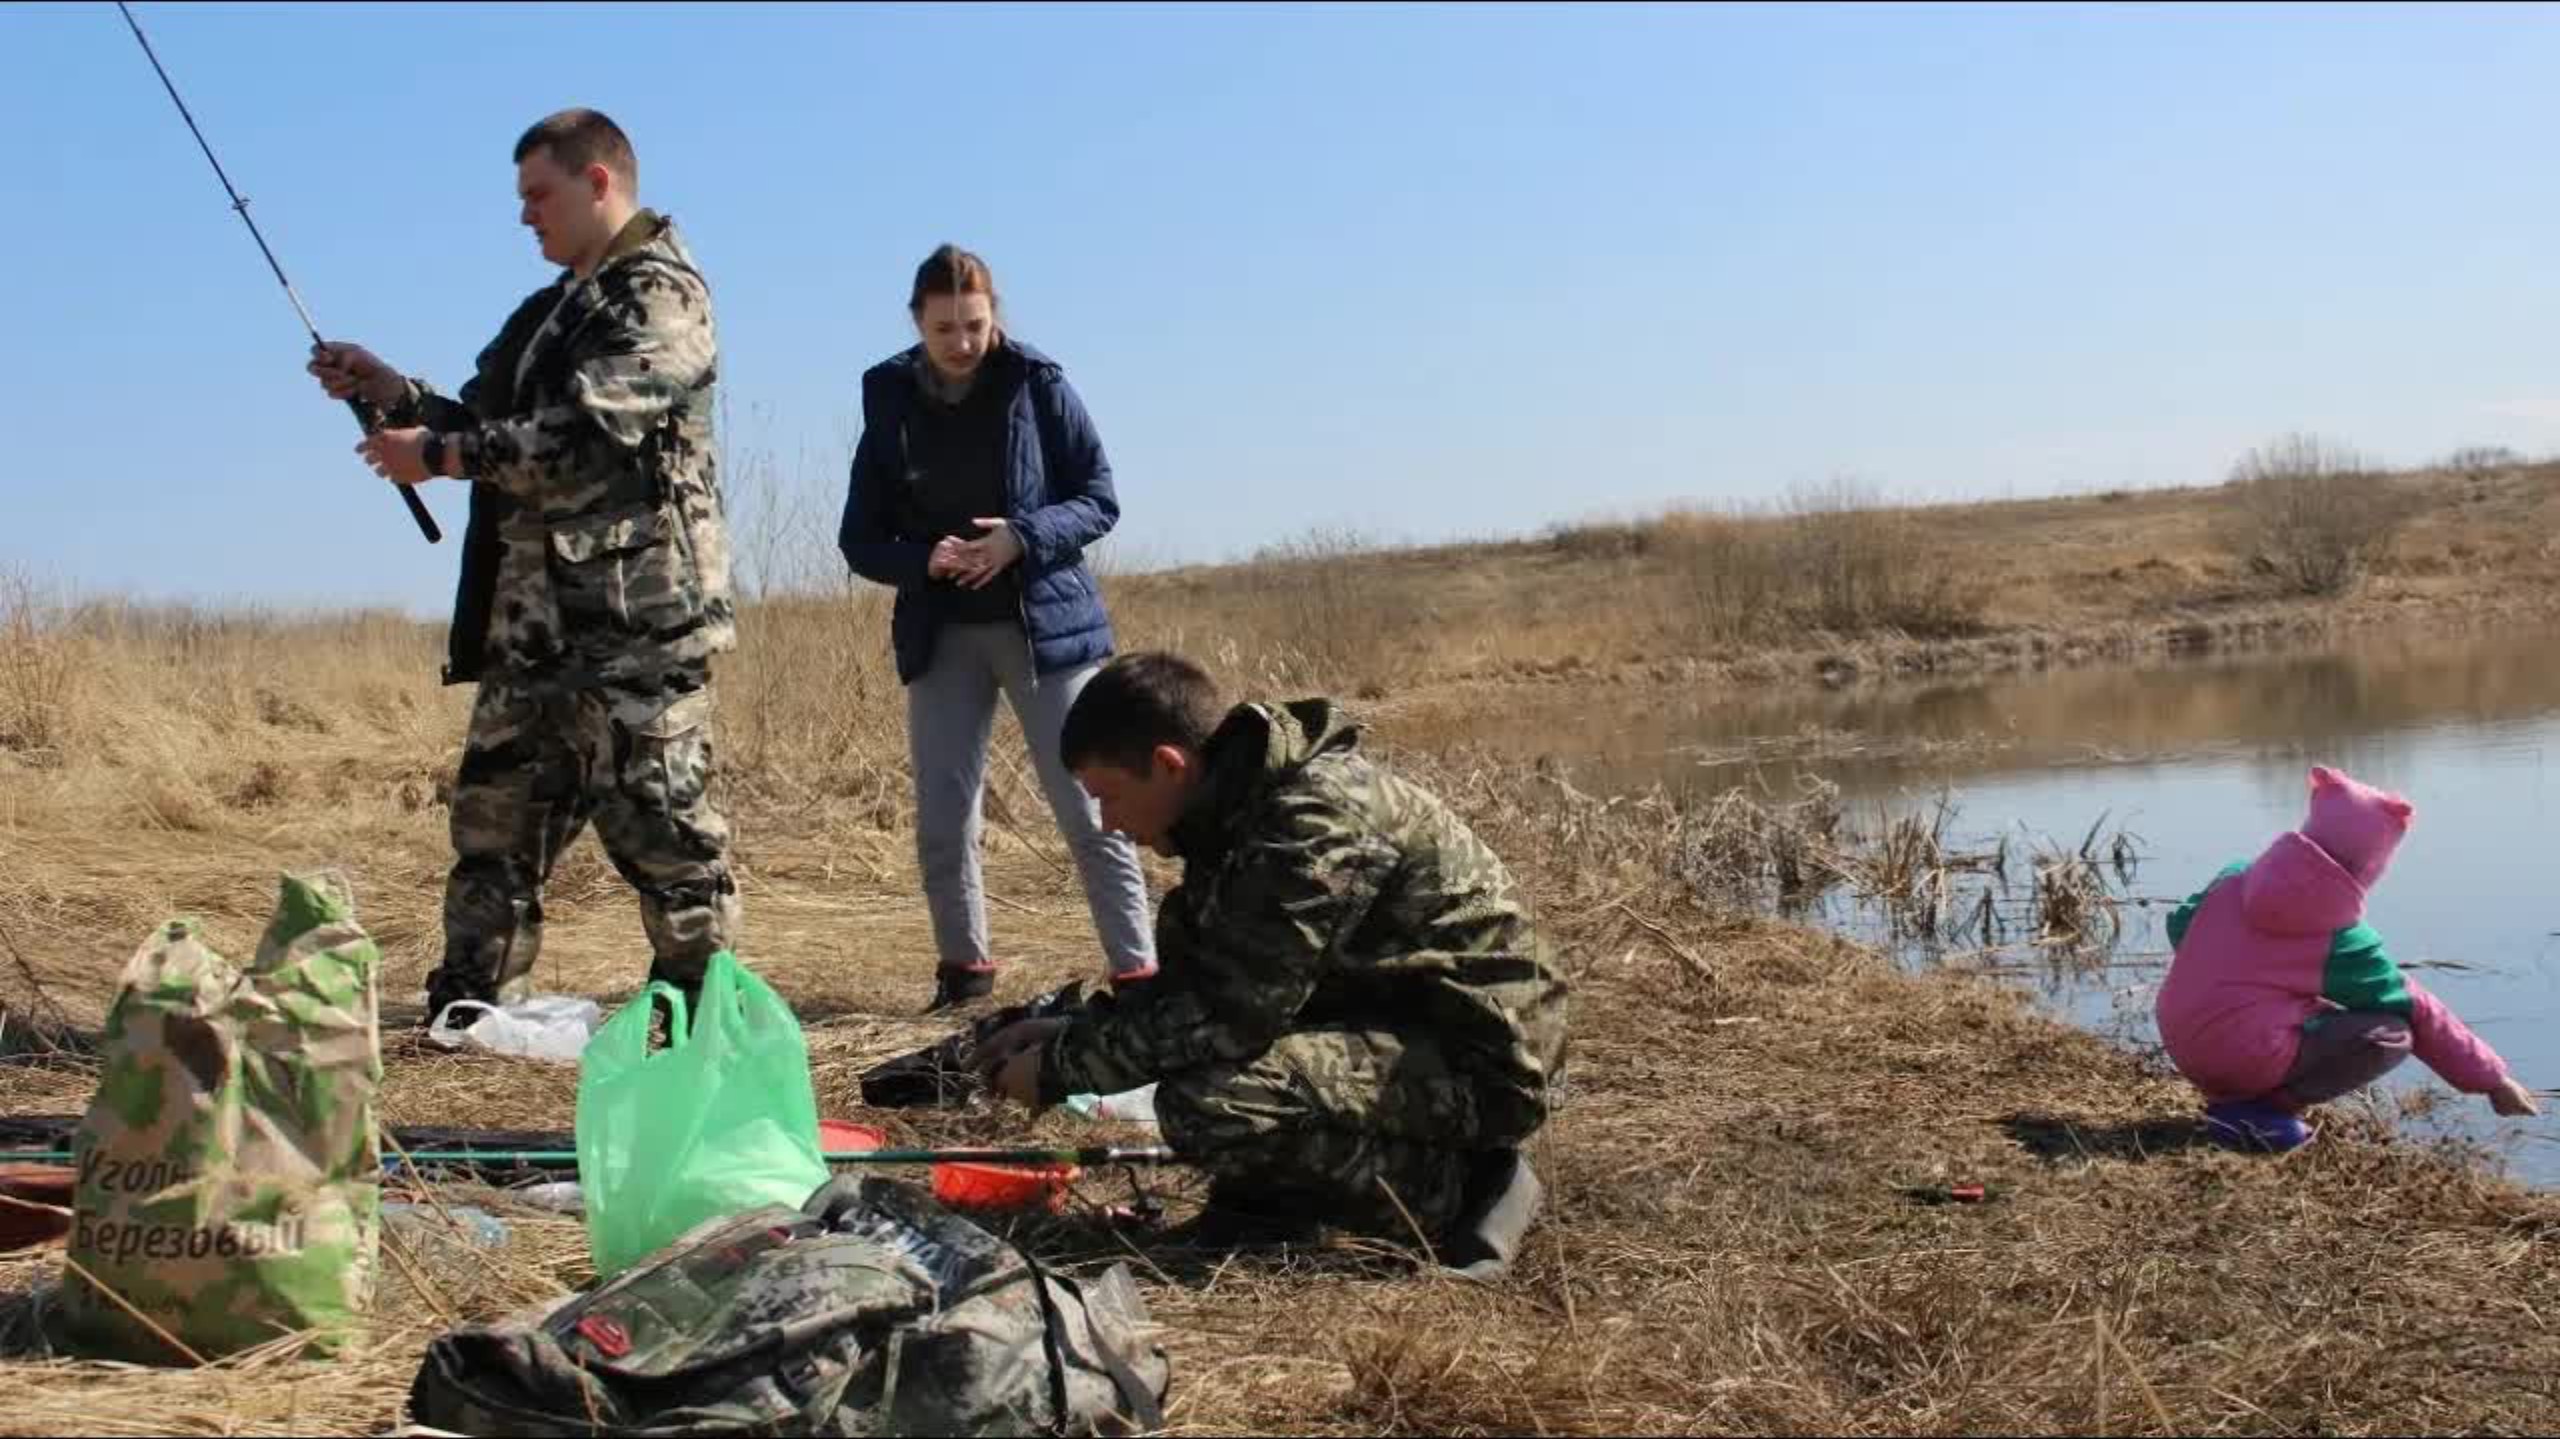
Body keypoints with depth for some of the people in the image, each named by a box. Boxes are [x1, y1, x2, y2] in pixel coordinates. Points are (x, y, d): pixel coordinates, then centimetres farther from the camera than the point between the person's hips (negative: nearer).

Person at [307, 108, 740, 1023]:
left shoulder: (661, 294, -7)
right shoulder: (549, 311, 23)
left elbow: (579, 434, -18)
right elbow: (491, 431, 25)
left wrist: (435, 455, -14)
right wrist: (391, 391, 13)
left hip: (632, 618, -9)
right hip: (531, 615, 9)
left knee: (658, 821, -6)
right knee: (494, 812, 12)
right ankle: (467, 1012, 20)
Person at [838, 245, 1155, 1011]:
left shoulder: (1038, 385, -4)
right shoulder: (891, 401, 2)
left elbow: (1100, 499, -2)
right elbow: (860, 538, 5)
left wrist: (1024, 538, -20)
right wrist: (923, 559, -16)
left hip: (1045, 624, -3)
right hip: (941, 635, 3)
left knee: (1087, 807, -4)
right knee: (941, 818, 4)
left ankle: (1137, 970, 0)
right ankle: (964, 967, 20)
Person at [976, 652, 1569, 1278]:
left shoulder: (1314, 819, -24)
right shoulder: (1243, 803, 6)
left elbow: (1229, 1014, -26)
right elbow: (1206, 980, 15)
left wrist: (1061, 1068, -14)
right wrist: (1073, 1032, 3)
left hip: (1479, 1062, -10)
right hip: (1397, 1023, 10)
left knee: (1206, 1105, -27)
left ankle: (1451, 1193, -9)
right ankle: (1277, 1197, 12)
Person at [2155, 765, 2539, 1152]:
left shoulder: (2236, 878, 4)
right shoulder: (2343, 938, -8)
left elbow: (2180, 927, 13)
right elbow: (2420, 1015, 0)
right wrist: (2492, 1078, 10)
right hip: (2250, 1062, -8)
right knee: (2392, 1033, -3)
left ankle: (2233, 1095, 10)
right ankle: (2256, 1111, -10)